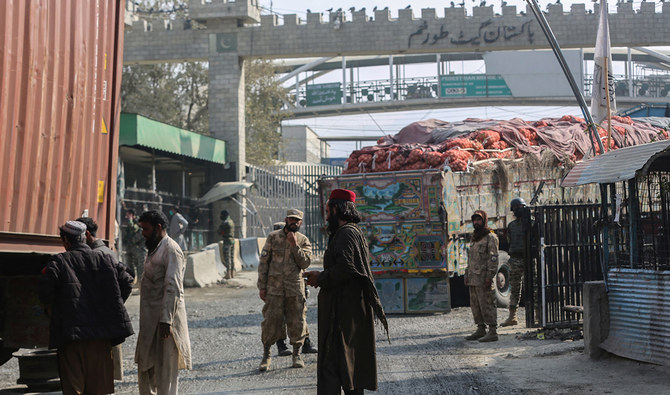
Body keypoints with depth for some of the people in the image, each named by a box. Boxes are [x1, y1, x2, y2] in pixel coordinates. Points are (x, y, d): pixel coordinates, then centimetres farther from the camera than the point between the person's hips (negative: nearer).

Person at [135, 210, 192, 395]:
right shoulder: (155, 248, 17)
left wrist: (165, 321, -25)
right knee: (145, 364, 16)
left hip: (164, 319, -10)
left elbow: (173, 288, -21)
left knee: (165, 369, -4)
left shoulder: (171, 250, -14)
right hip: (150, 320, 10)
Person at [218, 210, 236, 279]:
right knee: (231, 257, 15)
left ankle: (228, 274, -11)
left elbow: (220, 231, -12)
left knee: (227, 258, -8)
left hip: (227, 241, -9)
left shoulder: (225, 222, -17)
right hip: (232, 240, 9)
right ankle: (232, 273, 19)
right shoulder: (231, 221, 12)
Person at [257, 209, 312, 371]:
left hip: (295, 288, 1)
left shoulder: (303, 240, 7)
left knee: (296, 322, 3)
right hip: (274, 287, -1)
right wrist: (262, 286, -1)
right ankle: (266, 355, 8)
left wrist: (294, 245, -13)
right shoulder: (273, 237, 5)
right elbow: (263, 262, 4)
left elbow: (305, 263, -6)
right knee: (271, 321, -4)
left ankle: (297, 354, 17)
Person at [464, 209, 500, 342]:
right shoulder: (474, 238, 20)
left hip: (483, 277, -9)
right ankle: (480, 330, 16)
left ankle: (492, 332, -8)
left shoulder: (490, 237, -7)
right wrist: (467, 275, 17)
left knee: (486, 304, -9)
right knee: (475, 305, 10)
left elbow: (493, 258, -13)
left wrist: (489, 277, -19)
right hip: (473, 278, 9)